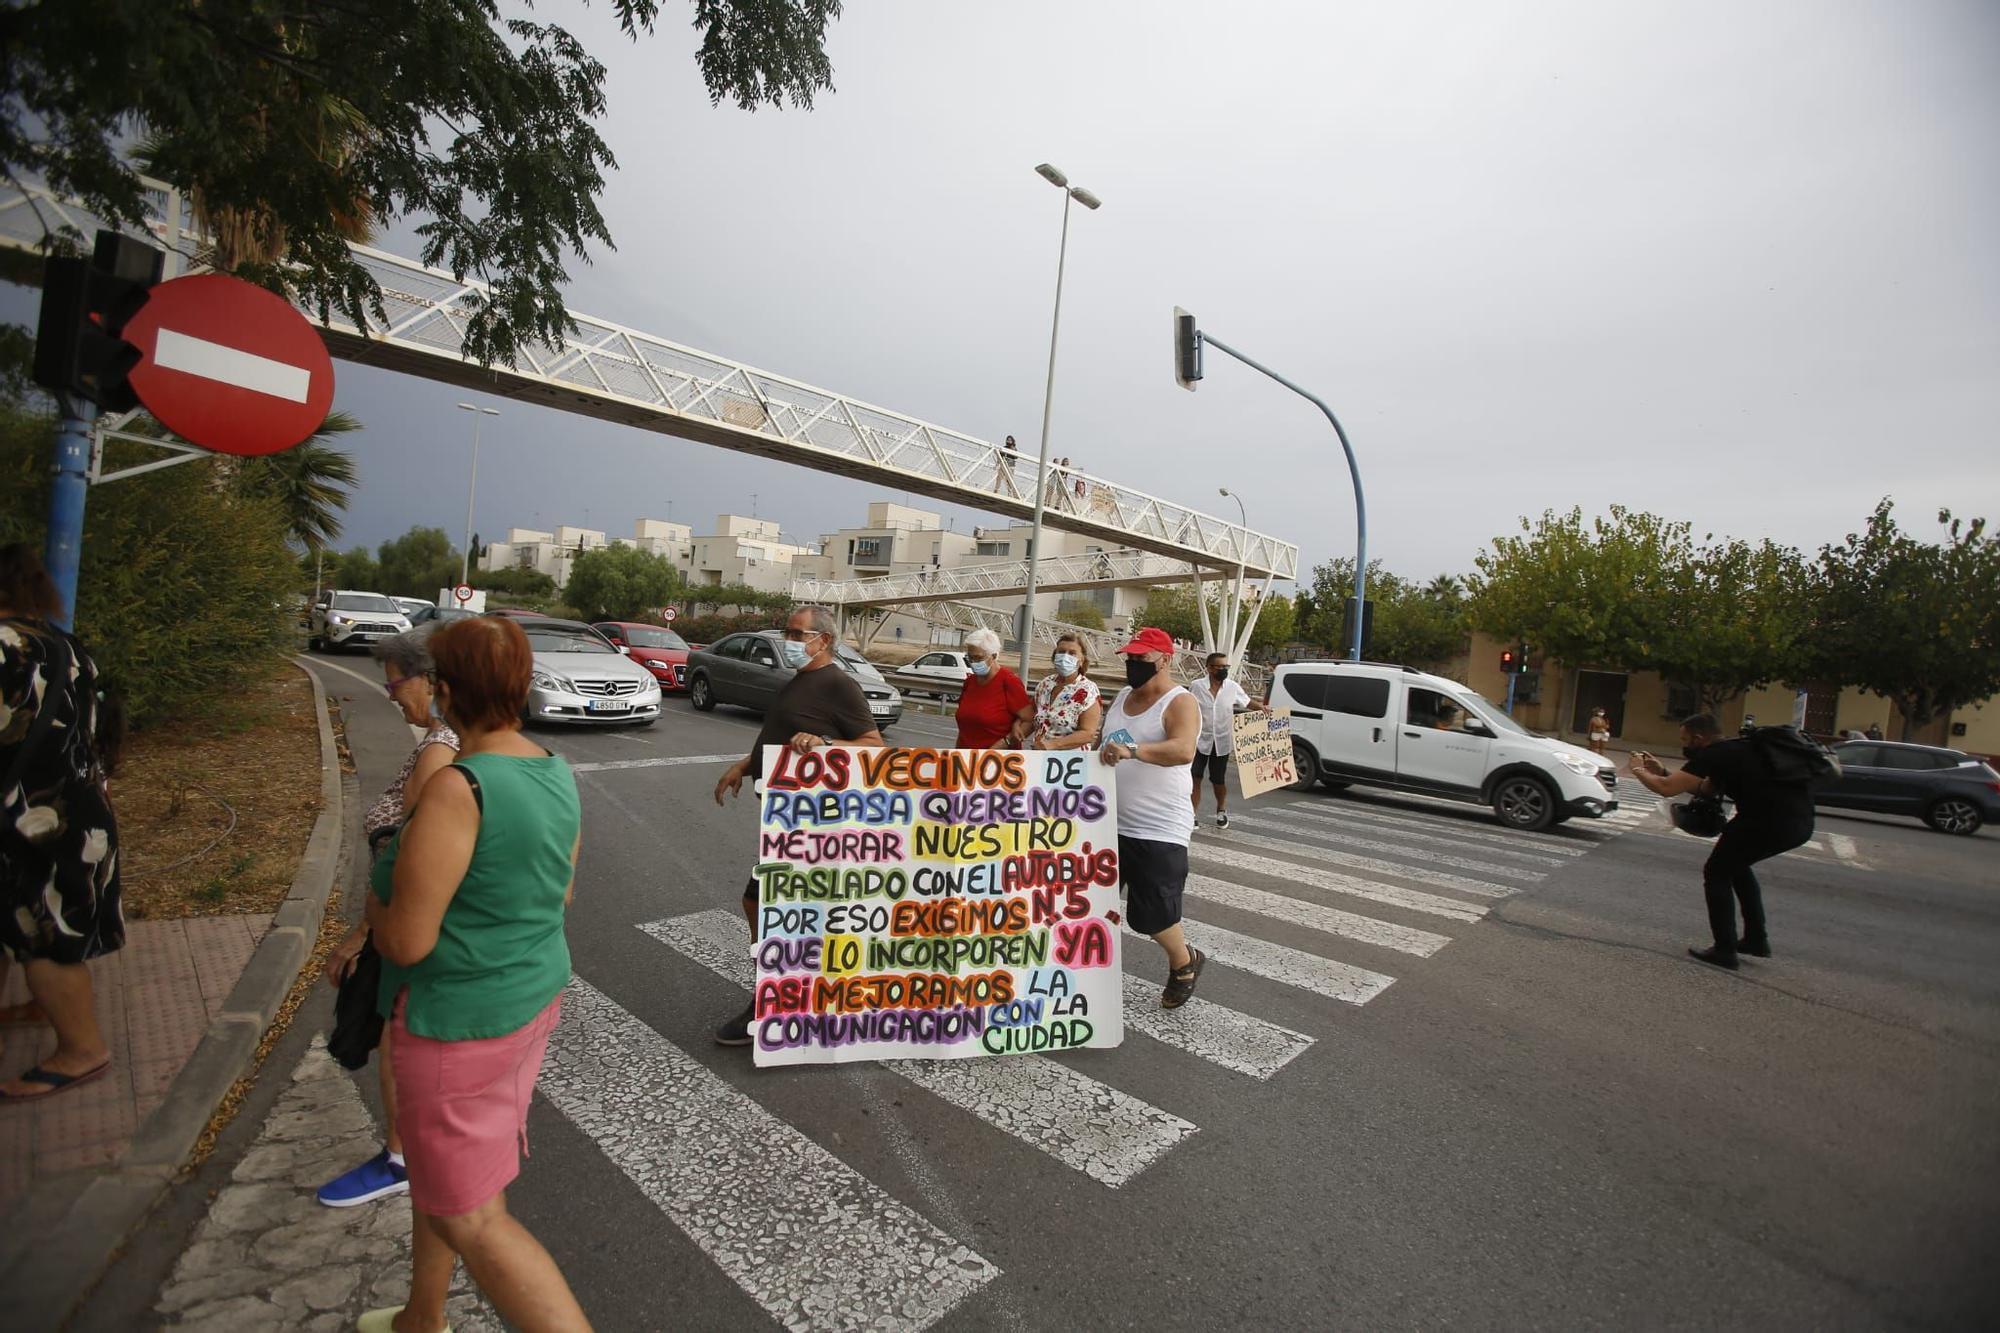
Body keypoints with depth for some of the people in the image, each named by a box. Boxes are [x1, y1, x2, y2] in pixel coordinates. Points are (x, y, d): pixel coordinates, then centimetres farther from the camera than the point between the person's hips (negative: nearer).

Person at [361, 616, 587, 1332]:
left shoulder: (457, 789, -27)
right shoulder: (559, 775, -2)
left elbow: (407, 943, -22)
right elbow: (561, 892, 9)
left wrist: (377, 905, -3)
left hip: (459, 1018, -9)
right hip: (534, 998, 9)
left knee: (472, 1218, 8)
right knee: (437, 1168, 30)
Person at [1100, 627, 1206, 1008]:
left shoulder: (1180, 702, -13)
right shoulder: (1121, 697, 10)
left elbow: (1184, 750, -33)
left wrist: (1133, 750, -45)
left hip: (1158, 831, -7)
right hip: (1110, 823, 7)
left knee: (1152, 915, 1)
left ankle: (1185, 963, 32)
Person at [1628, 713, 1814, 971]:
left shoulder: (1712, 755, -6)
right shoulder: (1732, 750, 22)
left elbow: (1666, 789, -12)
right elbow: (1707, 788, 32)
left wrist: (1639, 770, 5)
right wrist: (1662, 772, 28)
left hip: (1773, 819, -9)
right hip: (1799, 820, 9)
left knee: (1717, 873, 5)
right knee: (1735, 864, 28)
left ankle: (1725, 951, 7)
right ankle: (1756, 939, 33)